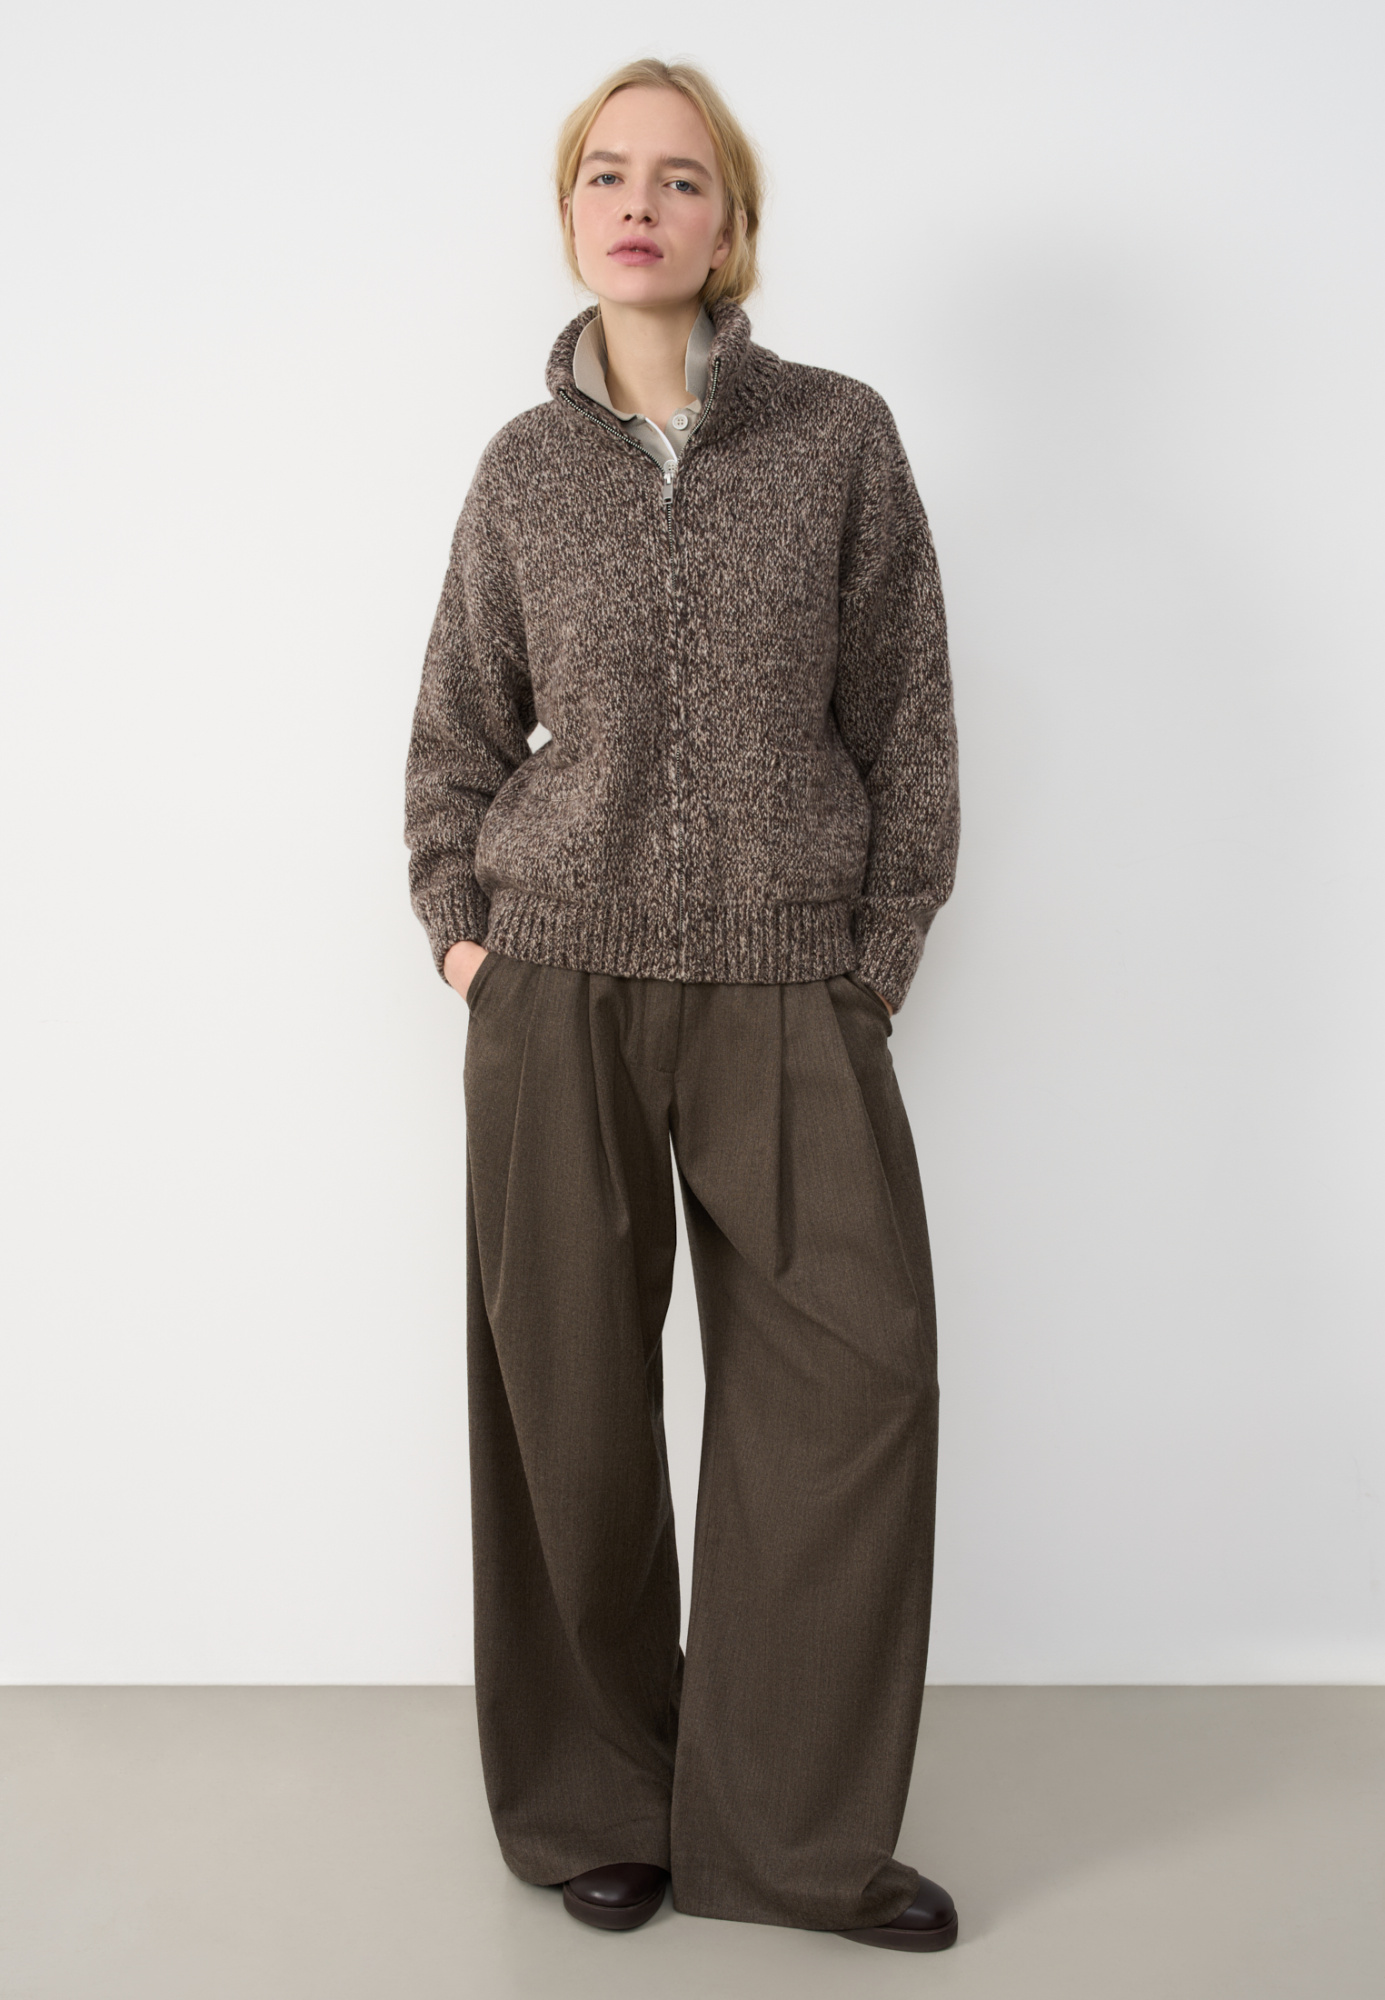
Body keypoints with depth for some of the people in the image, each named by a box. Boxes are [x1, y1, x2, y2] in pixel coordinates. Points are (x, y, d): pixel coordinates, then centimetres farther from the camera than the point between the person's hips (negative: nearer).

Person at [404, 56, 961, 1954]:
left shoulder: (840, 438, 4)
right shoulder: (525, 469, 7)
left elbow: (908, 718, 4)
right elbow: (461, 726, 16)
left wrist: (877, 962, -1)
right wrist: (458, 923, 5)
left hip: (790, 993, 0)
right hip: (558, 979, 1)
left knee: (855, 1372, -4)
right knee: (568, 1396, 5)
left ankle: (793, 1830, 13)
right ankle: (593, 1806, 23)